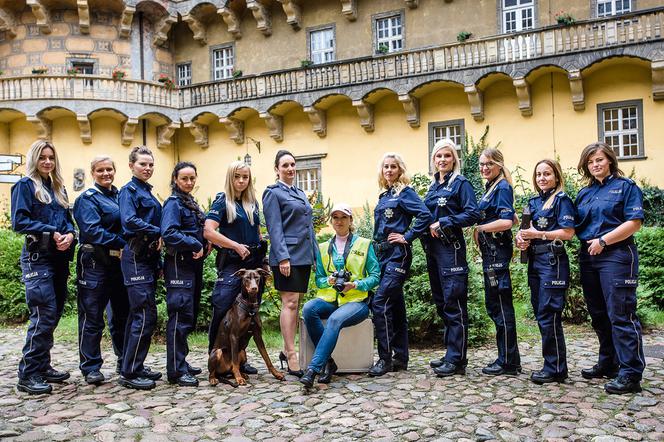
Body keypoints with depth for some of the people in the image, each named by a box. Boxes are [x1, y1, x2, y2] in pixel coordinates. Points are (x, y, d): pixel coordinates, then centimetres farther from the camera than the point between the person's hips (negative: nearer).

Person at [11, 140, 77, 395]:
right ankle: (28, 375, -4)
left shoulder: (58, 188, 18)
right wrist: (51, 232, -18)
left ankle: (43, 366, 20)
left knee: (55, 314, 9)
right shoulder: (25, 185, -2)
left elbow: (68, 219, 16)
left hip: (59, 258, 7)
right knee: (44, 315, -12)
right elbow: (19, 221, -10)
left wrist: (69, 234, -6)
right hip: (37, 258, -7)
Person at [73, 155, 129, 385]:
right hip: (96, 263, -6)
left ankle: (127, 363, 24)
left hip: (119, 263, 7)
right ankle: (91, 367, 11)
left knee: (122, 314, 13)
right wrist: (122, 243, -21)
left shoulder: (120, 195, 14)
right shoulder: (88, 199, -5)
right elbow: (93, 231, -17)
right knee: (92, 317, 0)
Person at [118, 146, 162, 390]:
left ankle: (134, 366, 20)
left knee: (138, 314, 12)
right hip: (136, 257, -9)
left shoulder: (148, 192, 19)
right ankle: (129, 373, -3)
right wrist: (159, 232, -16)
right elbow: (130, 221, -23)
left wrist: (158, 253, 11)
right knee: (146, 315, -11)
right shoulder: (129, 190, -6)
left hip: (149, 257, 9)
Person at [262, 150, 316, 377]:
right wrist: (283, 257, -18)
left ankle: (287, 350, 20)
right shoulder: (273, 193, -3)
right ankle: (292, 357, -2)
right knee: (289, 303, -6)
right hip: (287, 256, -7)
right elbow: (274, 228, -11)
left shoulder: (300, 193, 19)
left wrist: (315, 255, 16)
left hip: (304, 256, 8)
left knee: (295, 304, 11)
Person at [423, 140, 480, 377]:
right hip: (432, 248, 8)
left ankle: (457, 360, -1)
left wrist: (444, 223, -15)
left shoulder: (461, 183, -4)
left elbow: (472, 214, -14)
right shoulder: (433, 186, 18)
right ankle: (451, 353, 23)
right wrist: (428, 227, 3)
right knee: (441, 302, 12)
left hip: (451, 248, -8)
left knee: (454, 304, -6)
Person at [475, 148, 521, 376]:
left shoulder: (502, 187, -11)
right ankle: (506, 357, 23)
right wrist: (480, 231, 9)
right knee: (493, 304, 14)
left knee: (501, 305, -3)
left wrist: (479, 228, -11)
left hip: (497, 251, -10)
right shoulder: (491, 188, 16)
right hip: (490, 251, 10)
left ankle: (508, 362, 6)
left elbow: (506, 221, -22)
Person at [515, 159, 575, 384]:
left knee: (548, 315, -7)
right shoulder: (534, 202, 17)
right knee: (540, 314, 10)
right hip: (534, 260, 8)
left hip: (553, 261, -8)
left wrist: (538, 234, -18)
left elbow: (568, 232, -13)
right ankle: (552, 365, 21)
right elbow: (527, 228, 19)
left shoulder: (562, 199, -5)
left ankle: (555, 369, 2)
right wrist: (522, 237, -2)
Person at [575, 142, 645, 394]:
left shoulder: (625, 186, 0)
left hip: (616, 256, -7)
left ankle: (630, 374, -4)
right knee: (599, 315, 13)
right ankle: (608, 364, 26)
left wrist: (603, 241, -16)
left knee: (621, 315, -8)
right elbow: (575, 226, 18)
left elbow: (634, 222, -11)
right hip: (588, 258, 7)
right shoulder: (583, 194, 17)